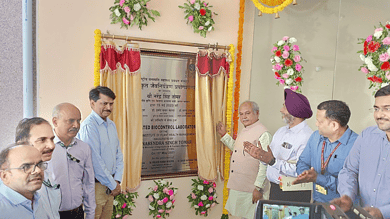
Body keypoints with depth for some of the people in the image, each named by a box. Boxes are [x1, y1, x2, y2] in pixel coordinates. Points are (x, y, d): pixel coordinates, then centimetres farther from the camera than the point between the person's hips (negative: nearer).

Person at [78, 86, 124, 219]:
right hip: (96, 186, -7)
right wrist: (113, 184, -11)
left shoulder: (111, 125, 10)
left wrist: (117, 180, 3)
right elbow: (95, 162, -19)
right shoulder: (88, 126, -16)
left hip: (110, 187, 7)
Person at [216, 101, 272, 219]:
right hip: (237, 187, 9)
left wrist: (258, 188, -20)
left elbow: (264, 164, -19)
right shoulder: (243, 132, 13)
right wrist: (224, 135, 21)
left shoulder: (263, 134, -16)